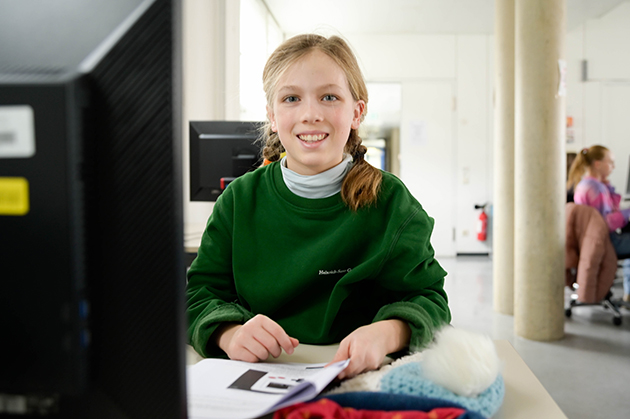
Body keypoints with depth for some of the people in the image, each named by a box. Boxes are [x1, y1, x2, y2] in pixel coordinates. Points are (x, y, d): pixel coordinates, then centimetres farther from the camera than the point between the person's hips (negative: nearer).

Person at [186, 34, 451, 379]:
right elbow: (200, 293, 3)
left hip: (359, 381, 1)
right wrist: (231, 333, -20)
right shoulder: (240, 199, 4)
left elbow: (428, 299, -2)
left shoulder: (389, 199, 0)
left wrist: (387, 333, -26)